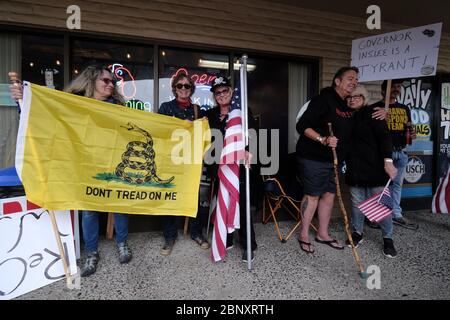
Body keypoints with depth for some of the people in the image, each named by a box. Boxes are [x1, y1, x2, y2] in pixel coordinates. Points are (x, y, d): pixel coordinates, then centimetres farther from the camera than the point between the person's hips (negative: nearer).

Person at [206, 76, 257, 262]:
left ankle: (249, 246, 14)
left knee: (241, 204, -1)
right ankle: (226, 240, 29)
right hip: (218, 166, 5)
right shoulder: (210, 115, 15)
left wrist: (249, 150, -27)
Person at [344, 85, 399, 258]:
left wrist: (388, 161, -22)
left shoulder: (372, 113, -4)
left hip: (375, 167, -5)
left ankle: (387, 239, 16)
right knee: (357, 203, 12)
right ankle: (357, 233, 27)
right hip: (354, 169, 5)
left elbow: (384, 136, -13)